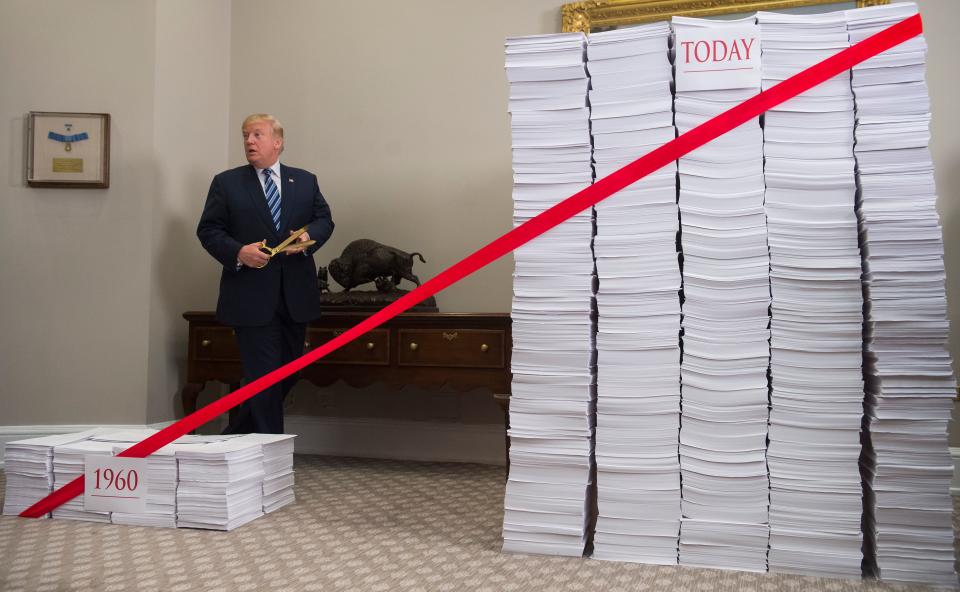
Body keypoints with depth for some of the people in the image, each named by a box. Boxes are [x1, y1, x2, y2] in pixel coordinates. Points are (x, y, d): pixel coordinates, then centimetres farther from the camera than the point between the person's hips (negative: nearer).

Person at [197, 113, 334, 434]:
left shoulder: (305, 180, 11)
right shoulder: (227, 183, 4)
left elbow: (324, 219, 10)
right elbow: (208, 230, 1)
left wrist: (309, 236, -12)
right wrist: (238, 252, -16)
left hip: (296, 296, 4)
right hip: (252, 296, -4)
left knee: (289, 372, 12)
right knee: (264, 377, -3)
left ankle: (237, 434, 32)